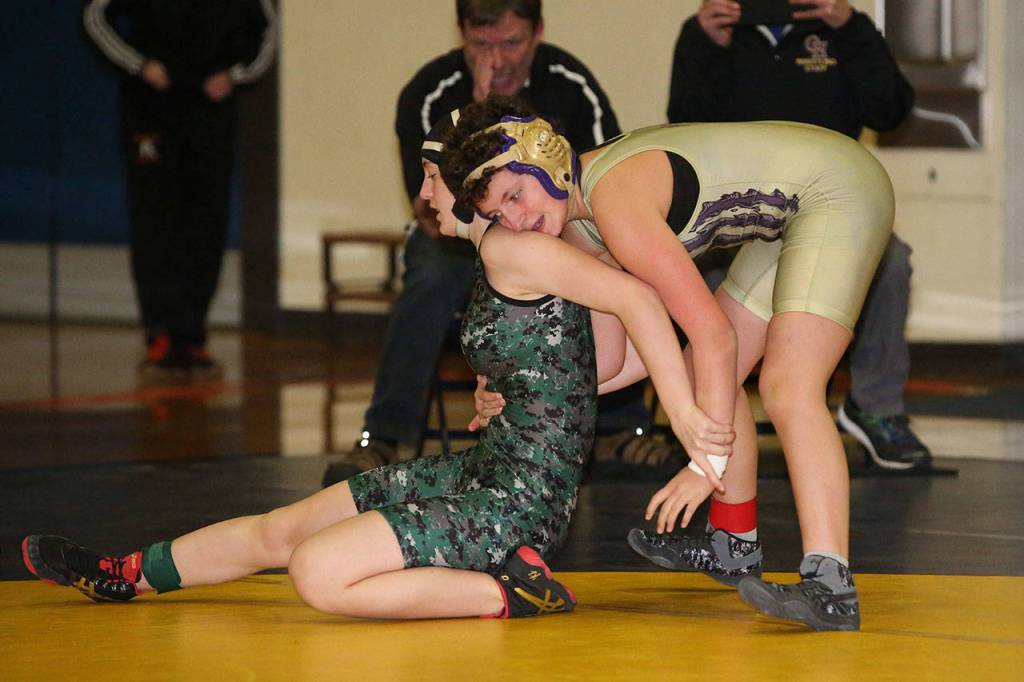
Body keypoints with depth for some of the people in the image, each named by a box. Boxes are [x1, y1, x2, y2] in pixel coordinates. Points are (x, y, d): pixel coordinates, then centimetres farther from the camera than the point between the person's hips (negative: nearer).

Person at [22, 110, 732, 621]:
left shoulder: (510, 248, -16)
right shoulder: (496, 259, 12)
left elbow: (637, 297, -27)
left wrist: (685, 414, -28)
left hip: (521, 497, -10)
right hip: (487, 472, 10)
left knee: (319, 574, -20)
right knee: (282, 528, 16)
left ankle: (513, 594, -12)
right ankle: (124, 576, 31)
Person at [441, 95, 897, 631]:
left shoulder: (618, 203, -26)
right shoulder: (575, 229, 3)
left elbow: (713, 334, -28)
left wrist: (707, 462, -28)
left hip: (841, 190, -10)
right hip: (789, 210, 10)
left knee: (787, 389, -25)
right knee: (709, 379, 17)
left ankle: (831, 586, -36)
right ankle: (735, 548, 34)